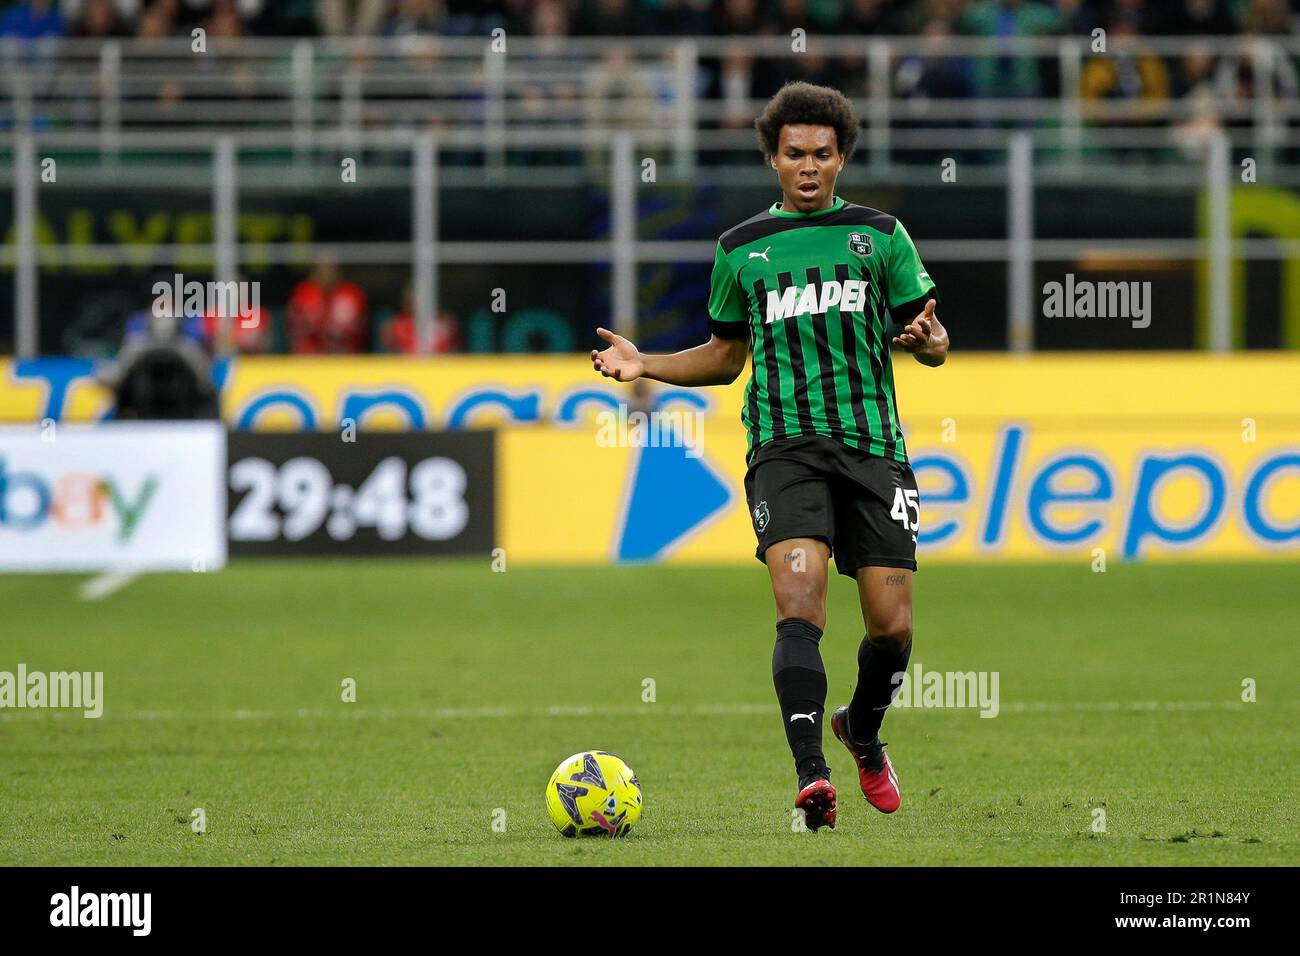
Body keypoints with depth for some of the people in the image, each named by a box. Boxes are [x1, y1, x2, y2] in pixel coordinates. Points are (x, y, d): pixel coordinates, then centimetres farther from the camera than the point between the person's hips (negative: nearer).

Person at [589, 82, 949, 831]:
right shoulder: (742, 250, 13)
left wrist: (928, 338, -14)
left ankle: (863, 733, 31)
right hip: (785, 449, -1)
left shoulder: (880, 234, 10)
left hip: (873, 445, 1)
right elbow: (725, 357, 25)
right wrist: (646, 365, 9)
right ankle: (812, 775, -31)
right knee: (800, 602, -23)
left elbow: (934, 343, 10)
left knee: (892, 625, -1)